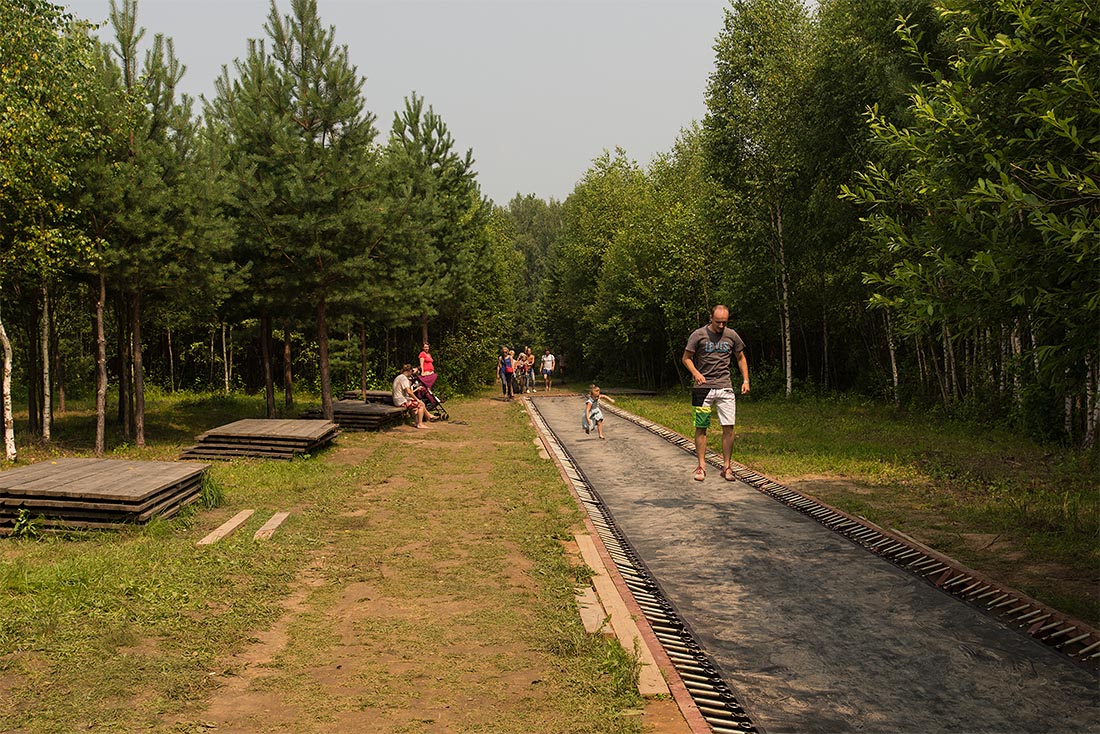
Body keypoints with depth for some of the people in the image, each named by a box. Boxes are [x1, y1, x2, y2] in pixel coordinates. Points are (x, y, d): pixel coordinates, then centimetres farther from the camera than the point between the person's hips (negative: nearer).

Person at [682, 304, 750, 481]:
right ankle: (701, 466, 10)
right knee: (701, 427, 2)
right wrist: (696, 373, -15)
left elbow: (741, 358, 18)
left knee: (728, 427, -4)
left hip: (725, 388, 2)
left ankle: (726, 467, 5)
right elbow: (686, 358, 2)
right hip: (703, 388, -2)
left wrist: (745, 380, 8)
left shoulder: (732, 335, 7)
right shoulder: (698, 335, -2)